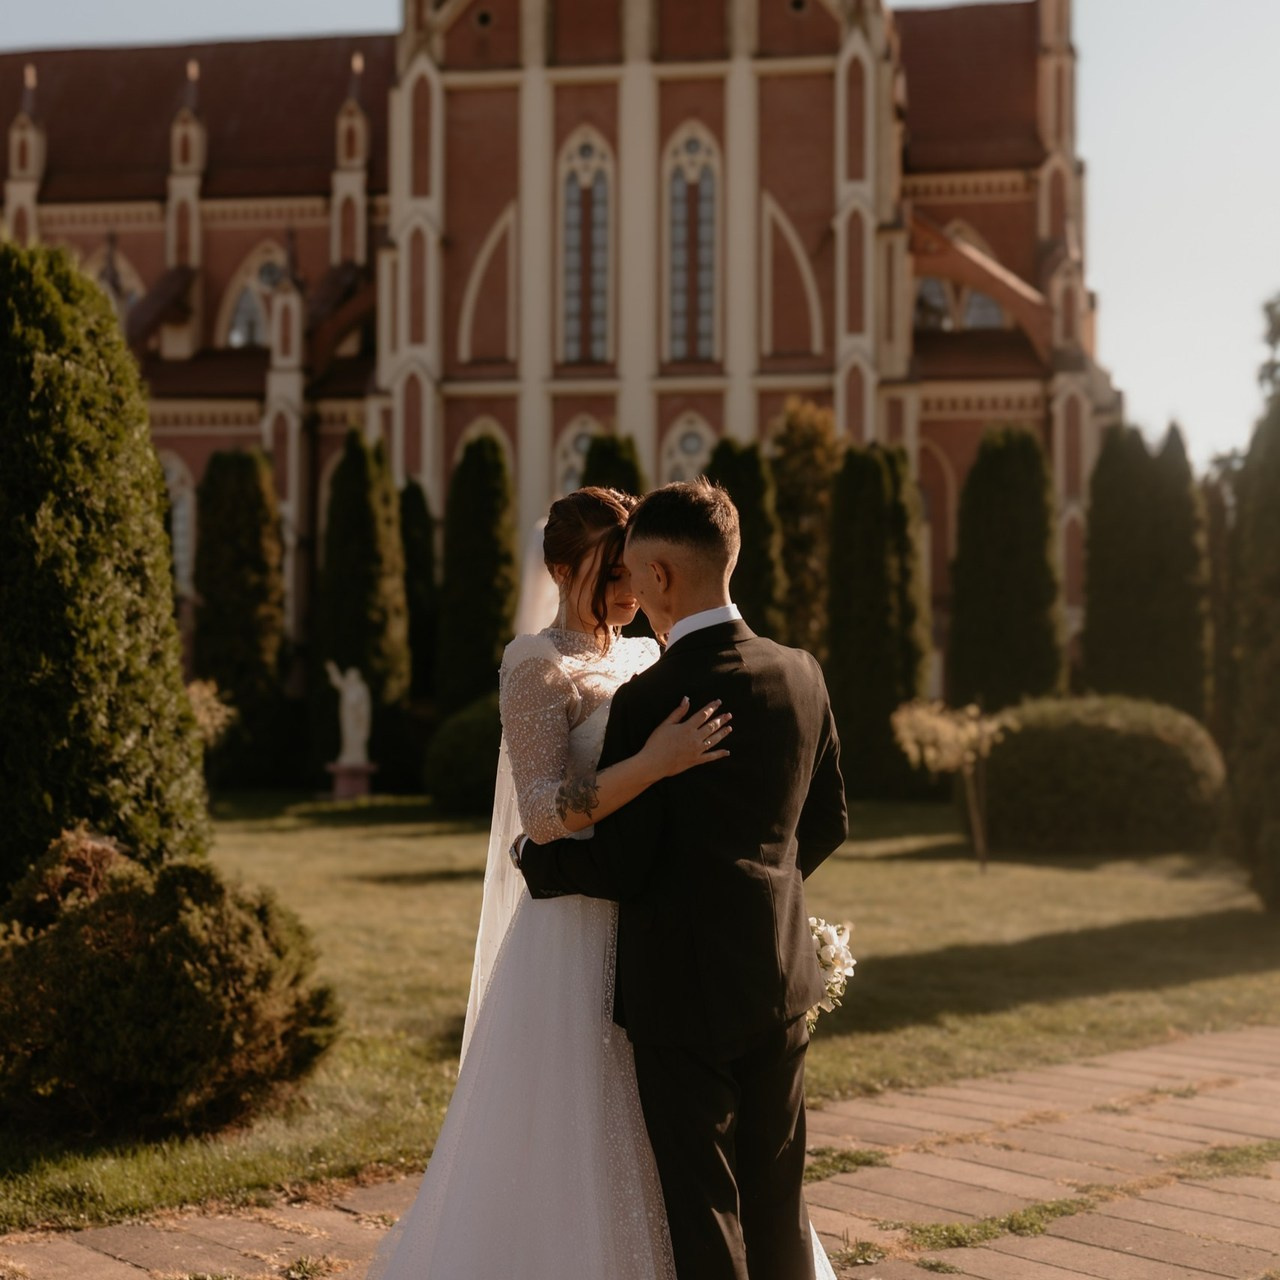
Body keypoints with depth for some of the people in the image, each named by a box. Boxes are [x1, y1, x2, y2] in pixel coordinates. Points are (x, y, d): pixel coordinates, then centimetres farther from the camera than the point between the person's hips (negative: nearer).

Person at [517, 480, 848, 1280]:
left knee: (702, 1207, 5)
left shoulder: (646, 701, -18)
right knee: (778, 1200, 16)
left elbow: (619, 868, -15)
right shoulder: (800, 675, 1)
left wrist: (535, 856, 4)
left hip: (683, 985, -6)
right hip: (782, 977, 6)